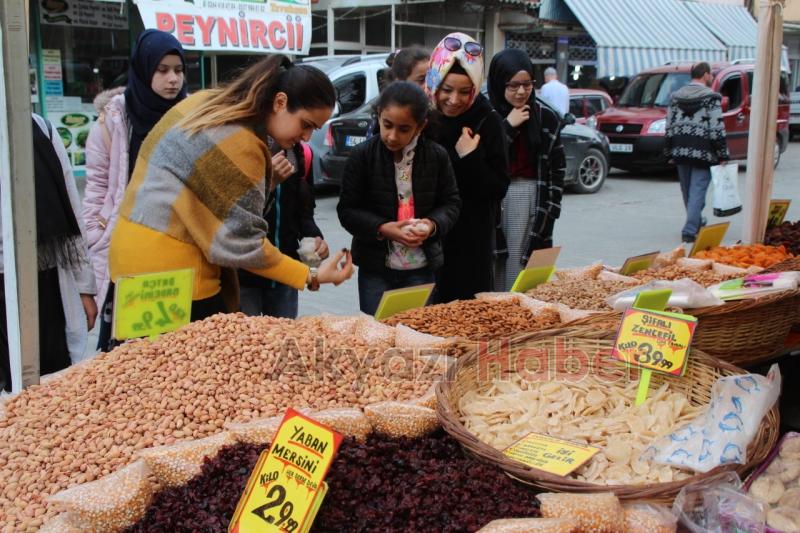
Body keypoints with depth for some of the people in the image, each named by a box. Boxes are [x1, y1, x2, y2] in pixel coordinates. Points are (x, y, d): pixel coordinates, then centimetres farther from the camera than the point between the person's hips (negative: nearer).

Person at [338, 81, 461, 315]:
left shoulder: (437, 156, -2)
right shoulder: (361, 156, -6)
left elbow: (451, 203, 7)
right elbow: (347, 209, -3)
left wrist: (433, 224, -14)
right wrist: (381, 228, -18)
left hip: (421, 269, 1)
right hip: (375, 268, -1)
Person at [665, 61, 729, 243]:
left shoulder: (676, 96, 9)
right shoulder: (711, 97, -7)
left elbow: (669, 127, 9)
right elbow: (717, 129, -12)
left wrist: (669, 152, 15)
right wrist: (723, 156, -7)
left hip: (680, 151, 6)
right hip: (702, 152, -6)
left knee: (687, 191, 18)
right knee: (698, 190, -3)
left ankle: (696, 222, 36)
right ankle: (689, 230, -10)